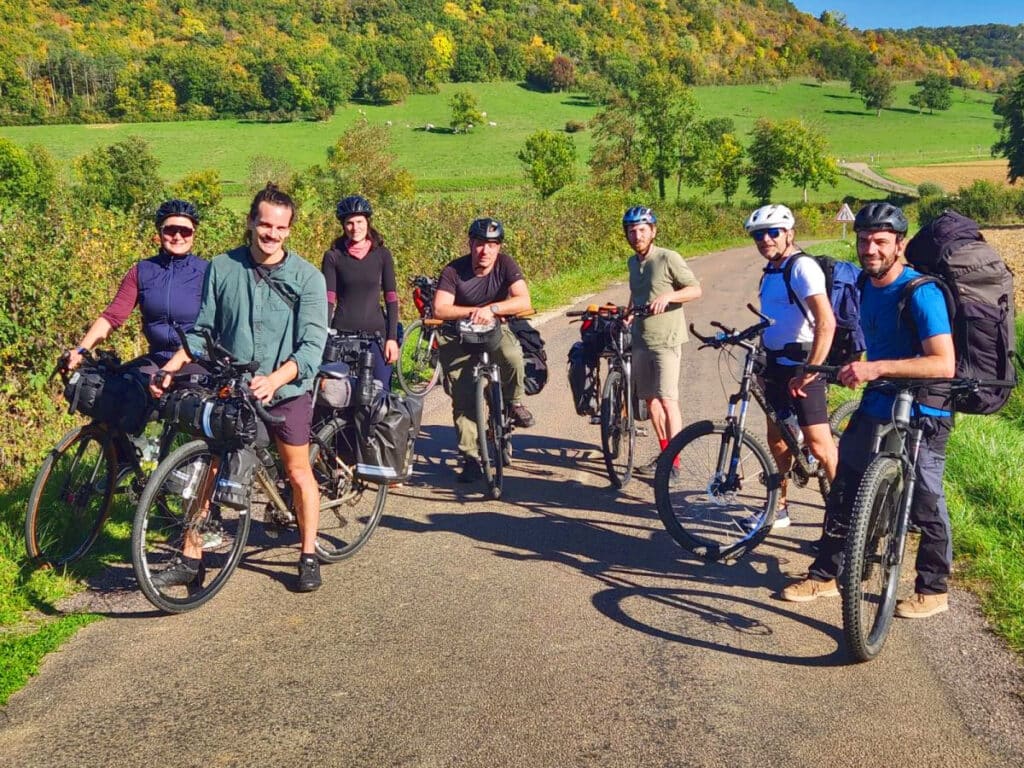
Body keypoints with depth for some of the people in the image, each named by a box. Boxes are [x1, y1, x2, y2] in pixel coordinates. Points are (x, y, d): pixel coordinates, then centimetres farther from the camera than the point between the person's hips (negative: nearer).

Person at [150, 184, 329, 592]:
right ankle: (190, 557, 18)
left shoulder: (308, 277, -10)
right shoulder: (222, 268, -3)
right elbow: (203, 330, 3)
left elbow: (312, 345, -16)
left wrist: (274, 379, -31)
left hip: (286, 391, -2)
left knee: (298, 471, 7)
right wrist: (170, 367, -11)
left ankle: (309, 556, 25)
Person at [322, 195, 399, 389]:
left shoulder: (382, 255, 4)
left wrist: (392, 338, -3)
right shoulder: (333, 256, 2)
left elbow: (391, 299, 3)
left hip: (375, 333, 1)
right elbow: (328, 300, -2)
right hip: (342, 334, 0)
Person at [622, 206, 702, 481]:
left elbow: (695, 289, -11)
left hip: (666, 340, -7)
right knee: (650, 400, 10)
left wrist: (667, 296, -26)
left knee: (667, 401, -11)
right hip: (641, 340, 7)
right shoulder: (633, 262, 11)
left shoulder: (668, 258, -10)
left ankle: (673, 464, -7)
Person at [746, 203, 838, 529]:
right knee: (777, 439, 15)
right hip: (776, 365, 9)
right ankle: (779, 507, 27)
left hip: (801, 365, -9)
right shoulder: (770, 271, 12)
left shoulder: (803, 267, -15)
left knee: (818, 443, -8)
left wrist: (810, 371, -28)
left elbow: (826, 323, -25)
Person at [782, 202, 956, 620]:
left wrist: (877, 368, -35)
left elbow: (944, 364, -29)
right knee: (843, 490, 10)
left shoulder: (921, 292, -20)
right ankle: (825, 574, 23)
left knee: (925, 506, 3)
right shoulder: (865, 285, 4)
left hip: (922, 416, -7)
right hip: (876, 407, 7)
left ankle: (933, 590, 22)